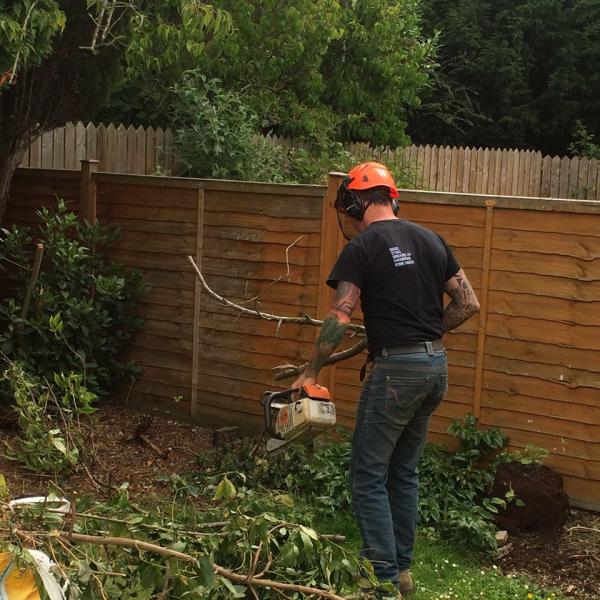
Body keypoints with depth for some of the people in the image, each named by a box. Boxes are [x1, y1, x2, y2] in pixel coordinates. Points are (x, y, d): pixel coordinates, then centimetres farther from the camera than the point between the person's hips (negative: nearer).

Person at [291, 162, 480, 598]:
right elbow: (468, 304, 10)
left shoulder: (362, 248, -8)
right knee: (404, 471, 18)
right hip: (437, 365, 7)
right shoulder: (431, 240, 10)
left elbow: (339, 320, -15)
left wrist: (310, 373, -6)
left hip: (396, 369, -7)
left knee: (369, 476, 1)